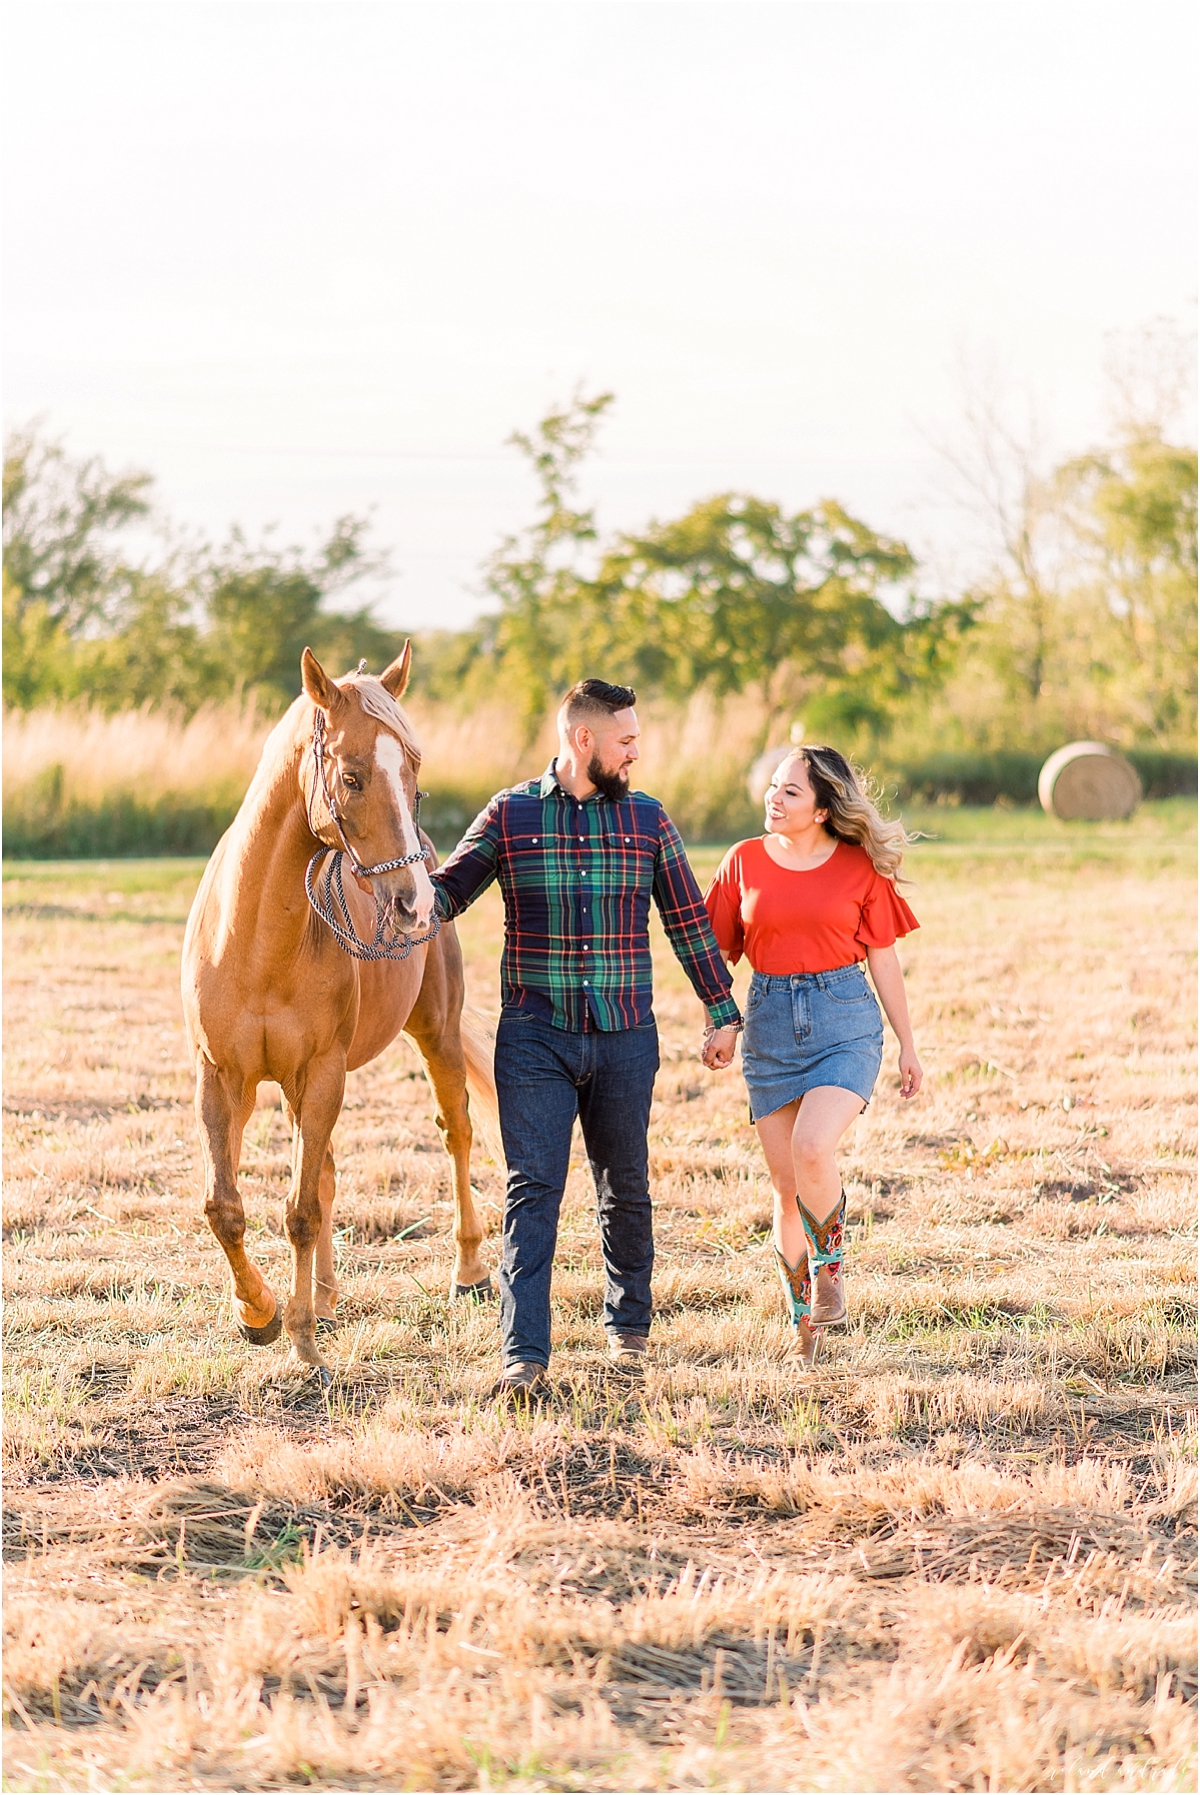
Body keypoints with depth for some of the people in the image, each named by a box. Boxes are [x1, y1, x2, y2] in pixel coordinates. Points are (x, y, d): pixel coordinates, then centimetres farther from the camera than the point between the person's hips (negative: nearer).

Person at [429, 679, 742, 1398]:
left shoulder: (648, 819, 7)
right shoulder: (509, 815, 2)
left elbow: (688, 919, 12)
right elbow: (449, 889, 3)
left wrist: (723, 1009, 13)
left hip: (625, 1040, 2)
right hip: (535, 1036, -2)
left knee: (626, 1188, 11)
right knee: (533, 1189, -10)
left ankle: (629, 1327, 31)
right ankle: (525, 1357, -14)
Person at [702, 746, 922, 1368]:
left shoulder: (861, 868, -1)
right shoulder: (745, 861, 3)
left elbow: (884, 960, 6)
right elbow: (720, 952, 10)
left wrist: (907, 1044, 8)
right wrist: (721, 1025, -3)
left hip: (845, 1020, -3)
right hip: (770, 1023, 3)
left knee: (812, 1149, -25)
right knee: (787, 1185, 4)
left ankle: (828, 1263, 2)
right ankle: (804, 1322, 18)